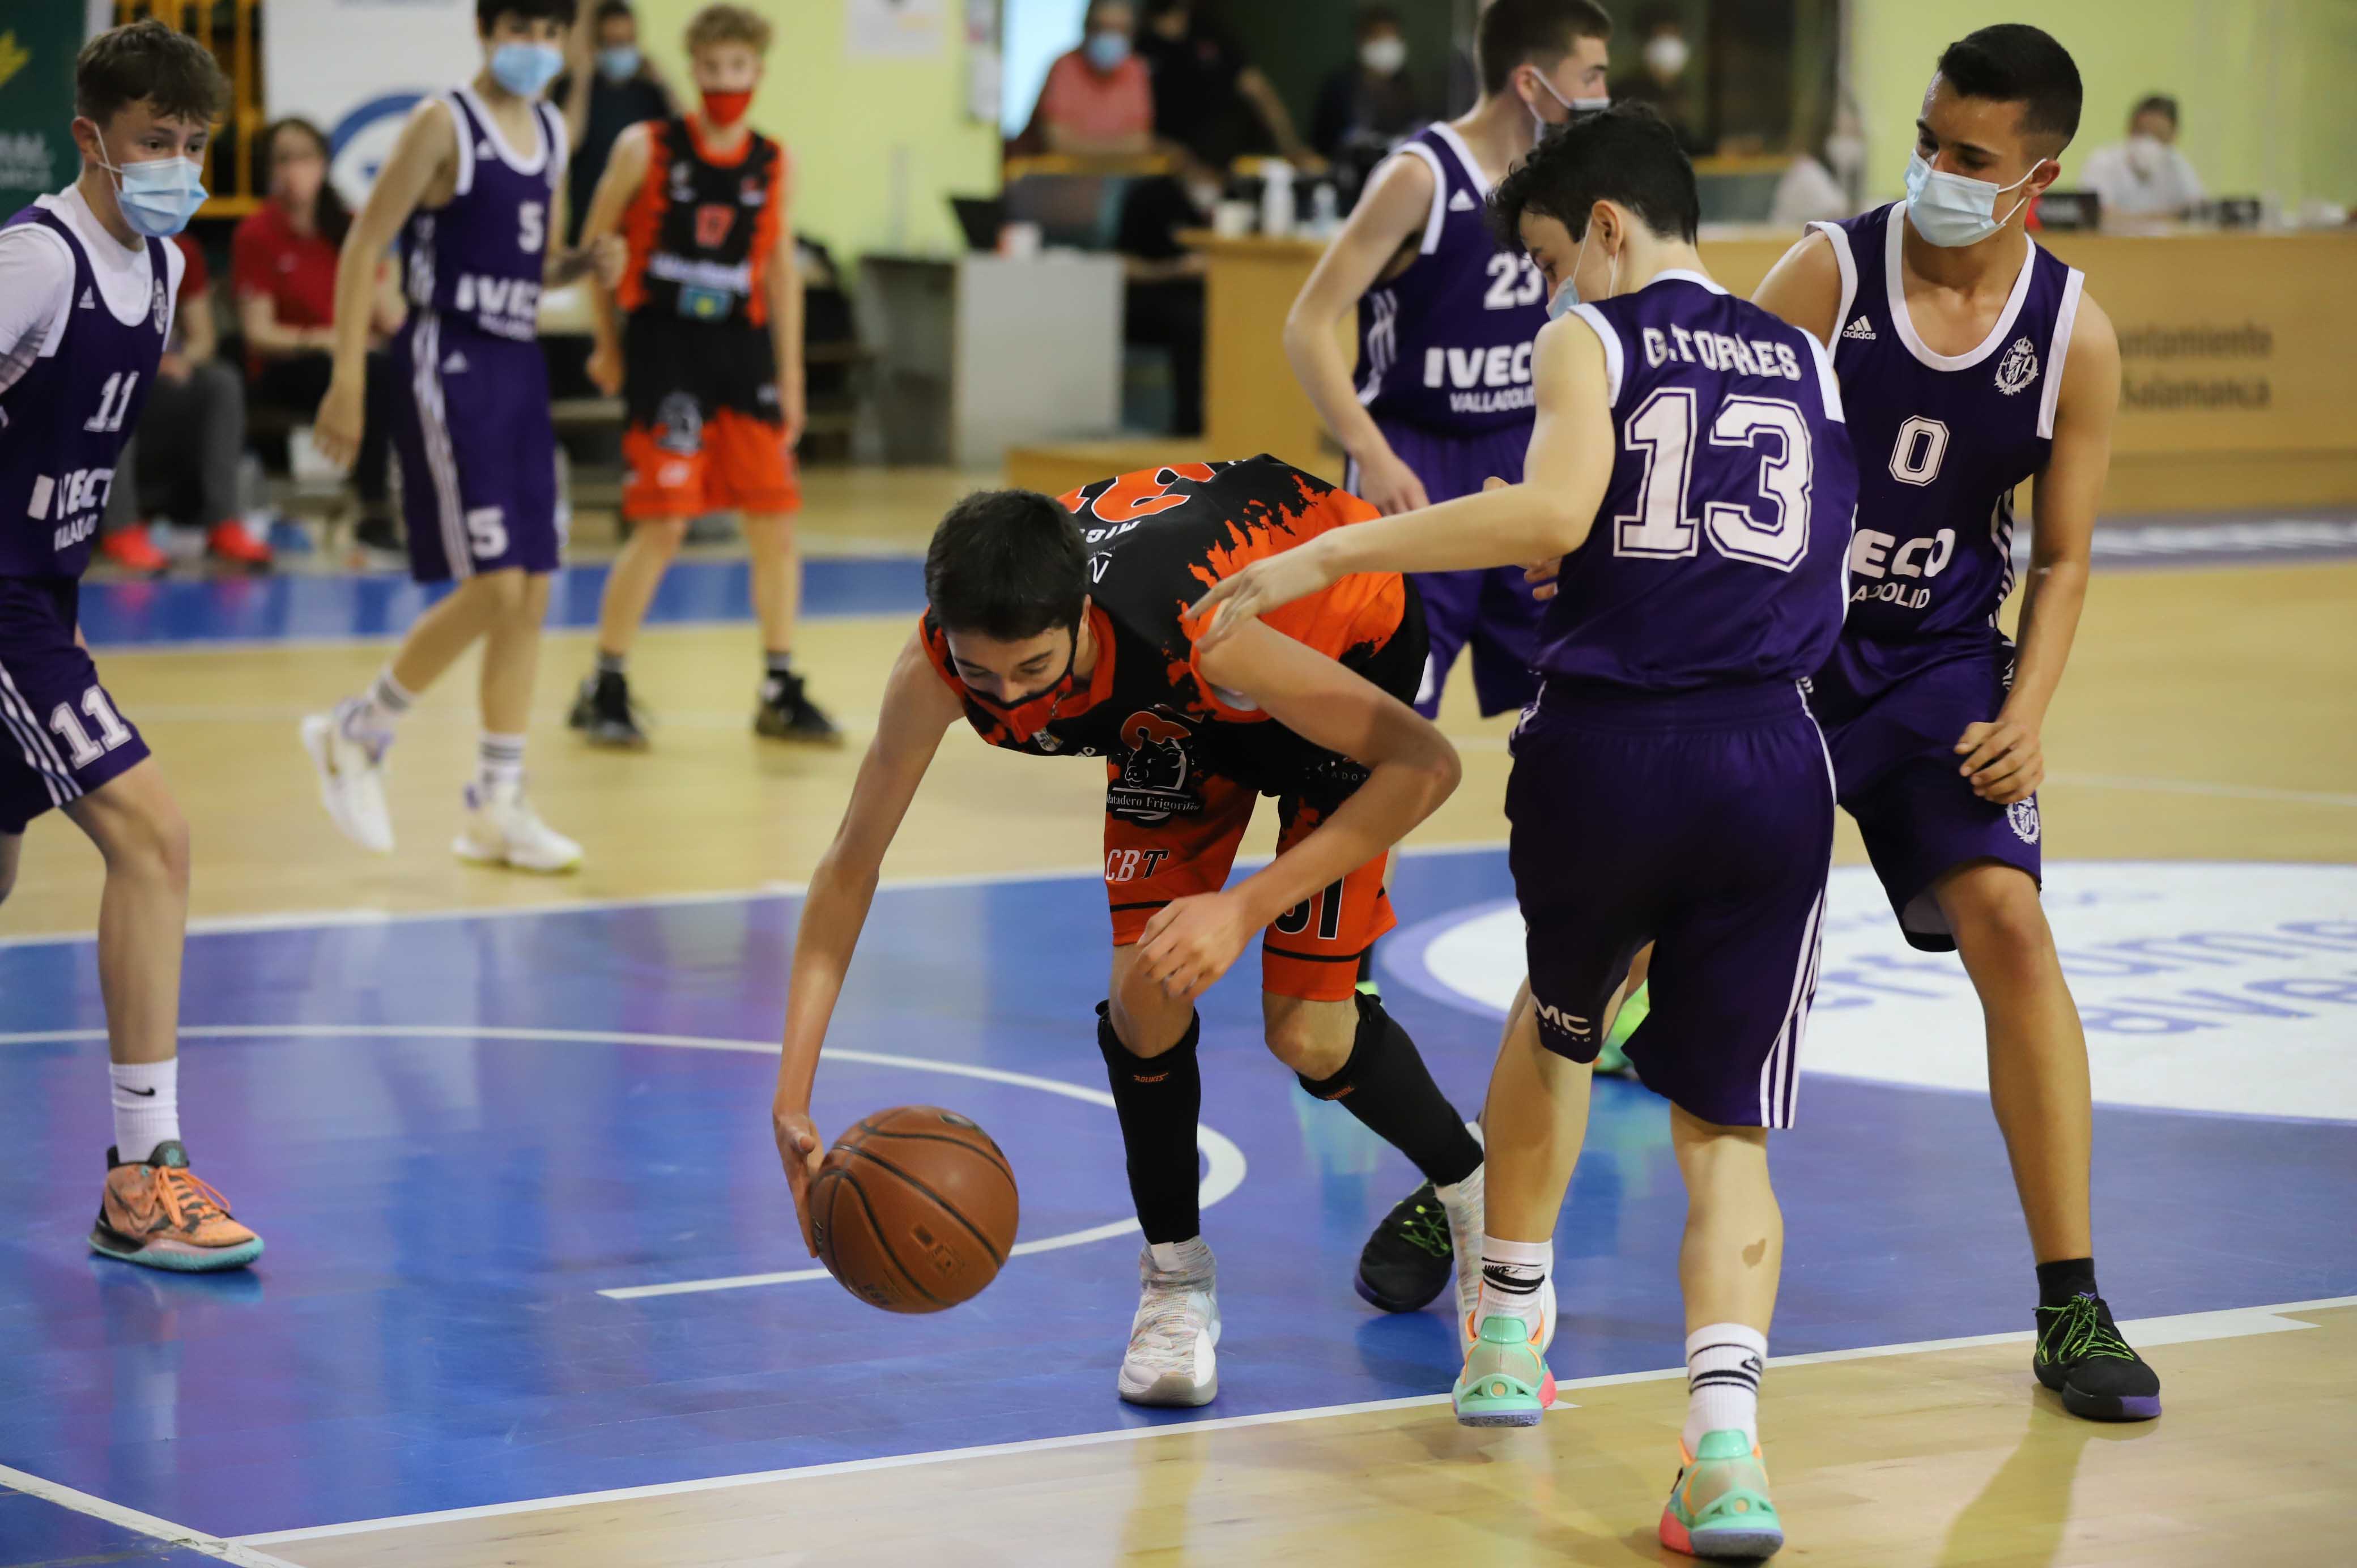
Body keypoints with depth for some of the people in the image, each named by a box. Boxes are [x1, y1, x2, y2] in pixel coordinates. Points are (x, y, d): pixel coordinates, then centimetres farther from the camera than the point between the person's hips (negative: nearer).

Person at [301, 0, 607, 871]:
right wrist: (347, 382, -17)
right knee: (494, 586, -13)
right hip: (449, 365, -8)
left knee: (531, 593, 5)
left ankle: (497, 808, 13)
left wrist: (583, 266, 0)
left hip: (518, 366, 8)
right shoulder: (444, 125, -9)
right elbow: (363, 249, -11)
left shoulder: (550, 131, 13)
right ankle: (355, 735, 6)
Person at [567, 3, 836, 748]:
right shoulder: (647, 148, -5)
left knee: (775, 517, 3)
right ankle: (606, 691, 2)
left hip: (743, 350, 4)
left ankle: (781, 692, 16)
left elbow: (781, 272, 12)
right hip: (665, 350, -4)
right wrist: (607, 345, 5)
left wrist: (790, 381, 11)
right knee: (663, 524, -9)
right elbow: (592, 246, 4)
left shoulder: (773, 165, 6)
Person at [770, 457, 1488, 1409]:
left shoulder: (1195, 626, -46)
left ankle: (1478, 1204, 19)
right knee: (1145, 998, -8)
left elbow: (1427, 765, -39)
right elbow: (849, 866, -21)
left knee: (1304, 1032, -8)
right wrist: (793, 1097, -29)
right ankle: (1175, 1277, 17)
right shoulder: (937, 665, -33)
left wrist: (1245, 908, -43)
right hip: (1171, 709, 4)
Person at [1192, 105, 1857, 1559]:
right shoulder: (1810, 366, 18)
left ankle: (1508, 1332, 40)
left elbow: (1554, 512, -16)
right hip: (1770, 766, 2)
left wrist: (1329, 555, -12)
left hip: (1603, 752, -2)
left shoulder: (1593, 340, 3)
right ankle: (1725, 1427, -15)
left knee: (1557, 1024, 29)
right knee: (1726, 1128, 7)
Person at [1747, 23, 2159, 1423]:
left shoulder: (2075, 335, -8)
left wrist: (2026, 714, -13)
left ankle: (2073, 1309, -9)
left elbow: (2062, 558, 1)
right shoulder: (1829, 274, -14)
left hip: (1943, 663, 1)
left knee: (2011, 930, -15)